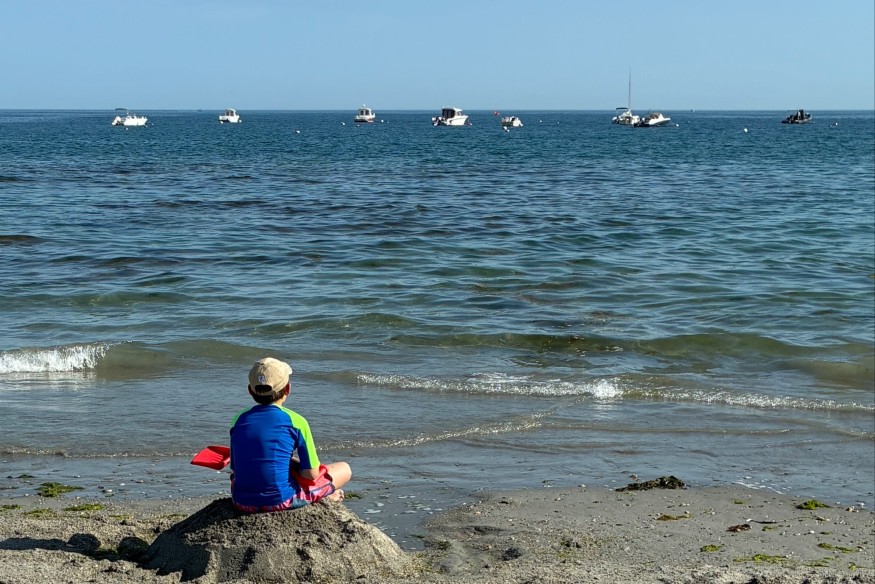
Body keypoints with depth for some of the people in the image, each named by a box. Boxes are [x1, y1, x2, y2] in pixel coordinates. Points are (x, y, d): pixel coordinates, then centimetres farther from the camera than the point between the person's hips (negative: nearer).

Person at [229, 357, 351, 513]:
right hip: (281, 500, -3)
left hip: (242, 503, 3)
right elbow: (311, 474, -7)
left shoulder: (239, 420, 6)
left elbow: (235, 469, 12)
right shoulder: (295, 421, -5)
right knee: (344, 469, 15)